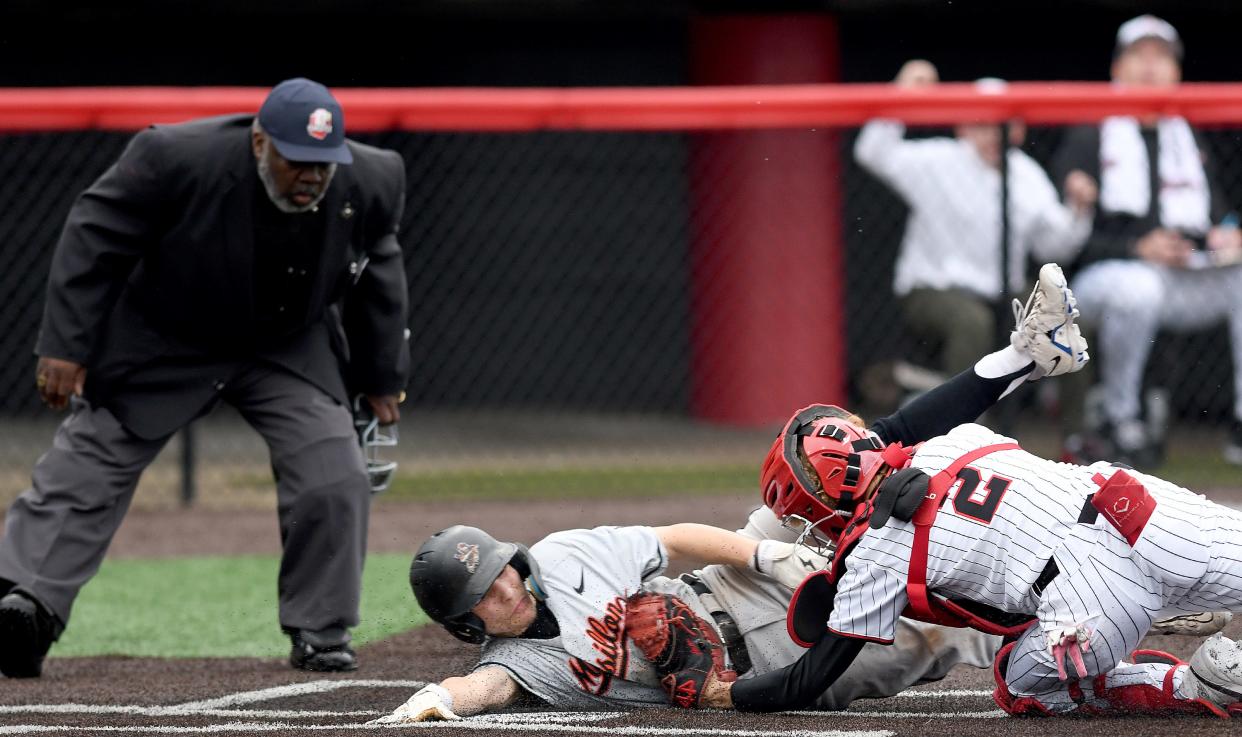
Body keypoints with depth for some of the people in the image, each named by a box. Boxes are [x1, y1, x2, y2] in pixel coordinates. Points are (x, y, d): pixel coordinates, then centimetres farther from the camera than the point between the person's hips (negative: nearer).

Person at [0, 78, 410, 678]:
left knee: (335, 480, -10)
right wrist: (66, 346, -22)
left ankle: (319, 634, 2)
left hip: (289, 348, 2)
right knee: (85, 470, -8)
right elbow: (94, 237, -20)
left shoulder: (371, 184, -19)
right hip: (161, 342, -2)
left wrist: (381, 380, 8)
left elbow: (377, 277, 2)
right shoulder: (177, 159, -31)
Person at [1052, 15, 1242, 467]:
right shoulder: (1087, 141, 1)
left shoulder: (1188, 141, 20)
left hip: (1187, 284, 5)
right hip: (1105, 274, -5)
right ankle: (1120, 423, -23)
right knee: (1137, 288, -40)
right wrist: (1137, 249, -20)